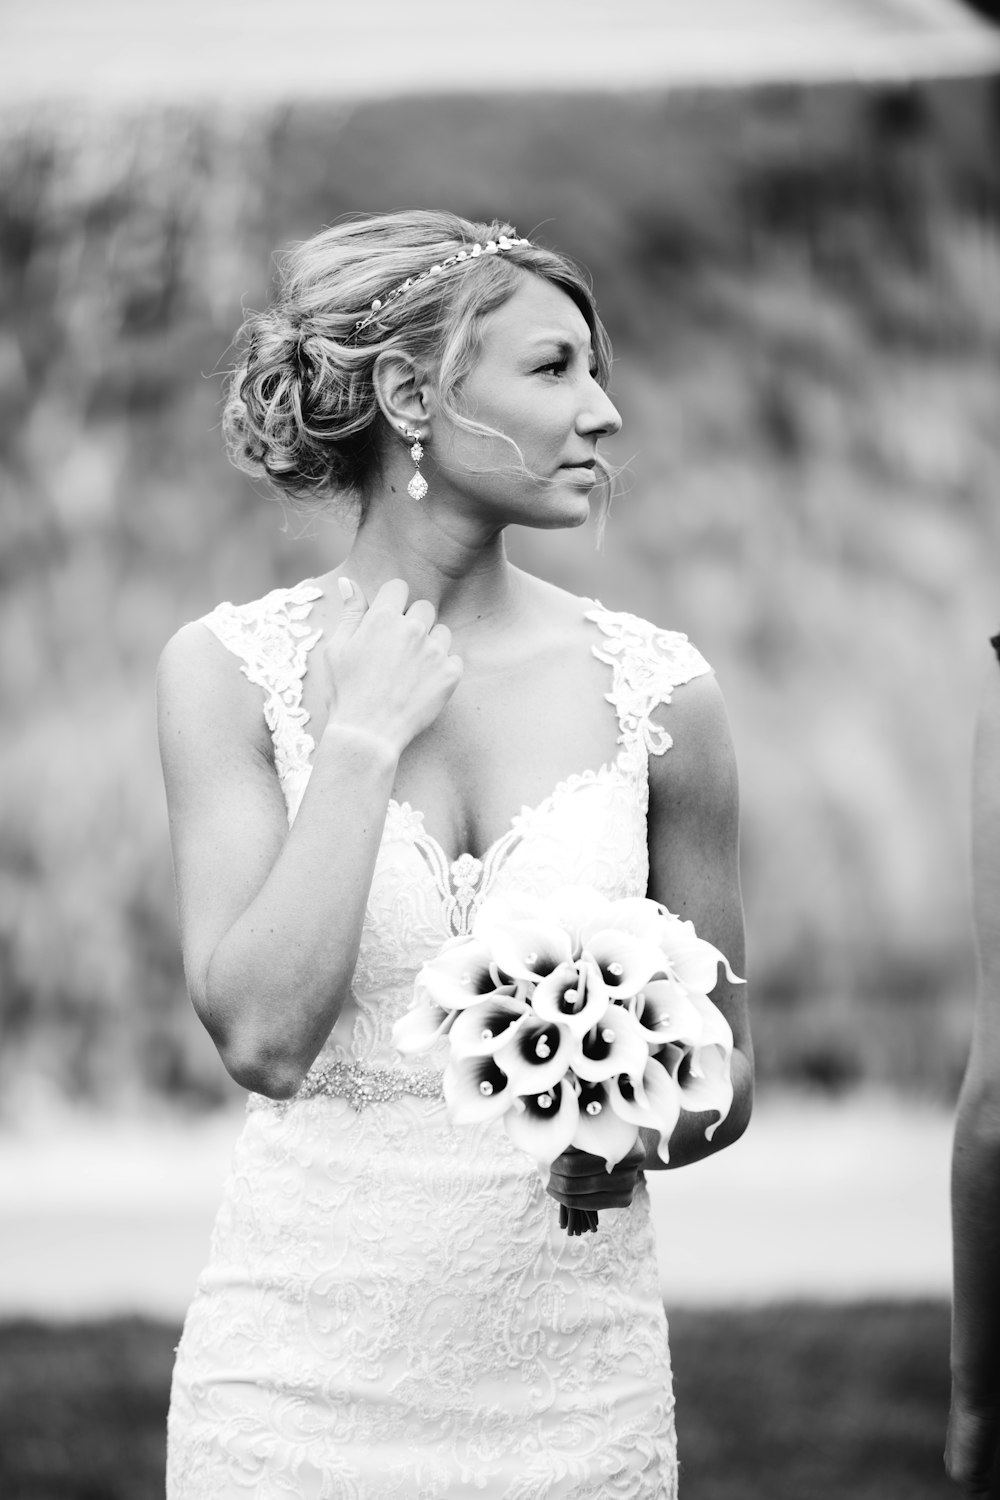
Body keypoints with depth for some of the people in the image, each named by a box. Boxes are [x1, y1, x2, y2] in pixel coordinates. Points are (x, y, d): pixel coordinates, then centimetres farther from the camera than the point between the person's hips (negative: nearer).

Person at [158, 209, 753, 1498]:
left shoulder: (653, 690, 0)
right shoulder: (231, 670, -3)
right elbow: (262, 1035, -13)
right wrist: (361, 741, -12)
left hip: (571, 1379, 2)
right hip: (304, 1377, -1)